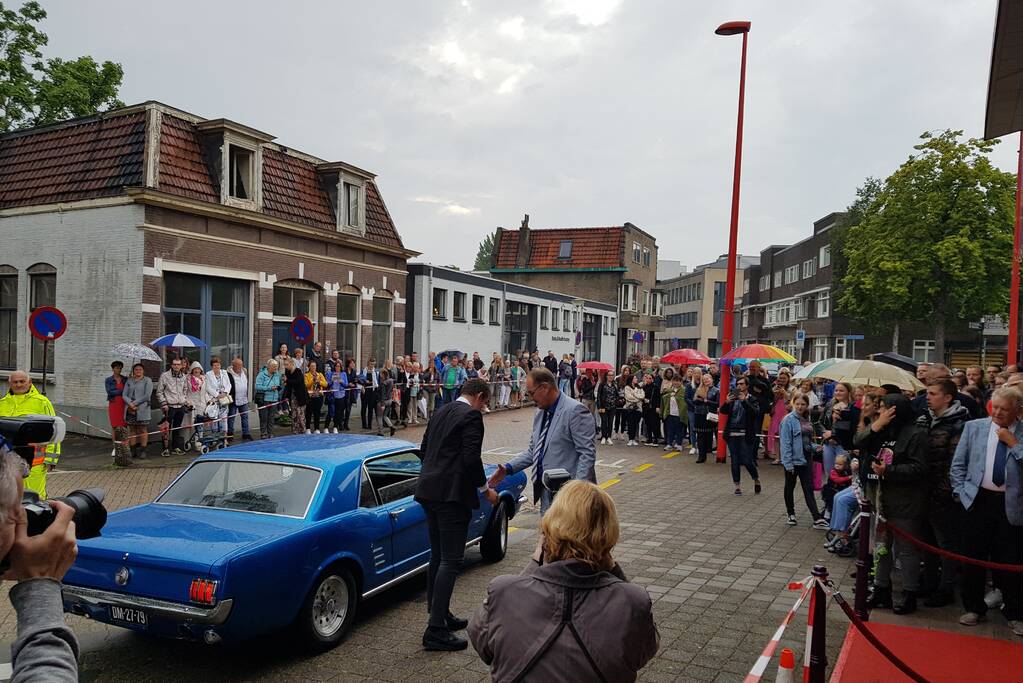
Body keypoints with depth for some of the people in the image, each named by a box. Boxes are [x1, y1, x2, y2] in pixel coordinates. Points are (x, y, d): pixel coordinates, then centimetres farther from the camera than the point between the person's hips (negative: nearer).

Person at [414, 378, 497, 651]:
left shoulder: (441, 412, 16)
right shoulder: (471, 416, -9)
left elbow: (424, 450, 20)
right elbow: (471, 458, -17)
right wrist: (485, 489, -6)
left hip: (430, 491, 9)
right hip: (452, 493, -9)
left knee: (438, 556, 17)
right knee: (451, 561, -7)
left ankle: (439, 615, 27)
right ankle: (436, 630, -7)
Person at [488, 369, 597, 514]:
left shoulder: (575, 411, -14)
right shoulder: (540, 412, 13)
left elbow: (587, 454, -17)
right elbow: (532, 451, 19)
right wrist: (508, 468, 7)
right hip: (546, 493, 8)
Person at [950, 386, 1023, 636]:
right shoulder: (974, 427, 5)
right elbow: (957, 464, 8)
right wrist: (961, 492, 0)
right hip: (978, 500, 2)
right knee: (973, 557, 9)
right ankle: (974, 608, 25)